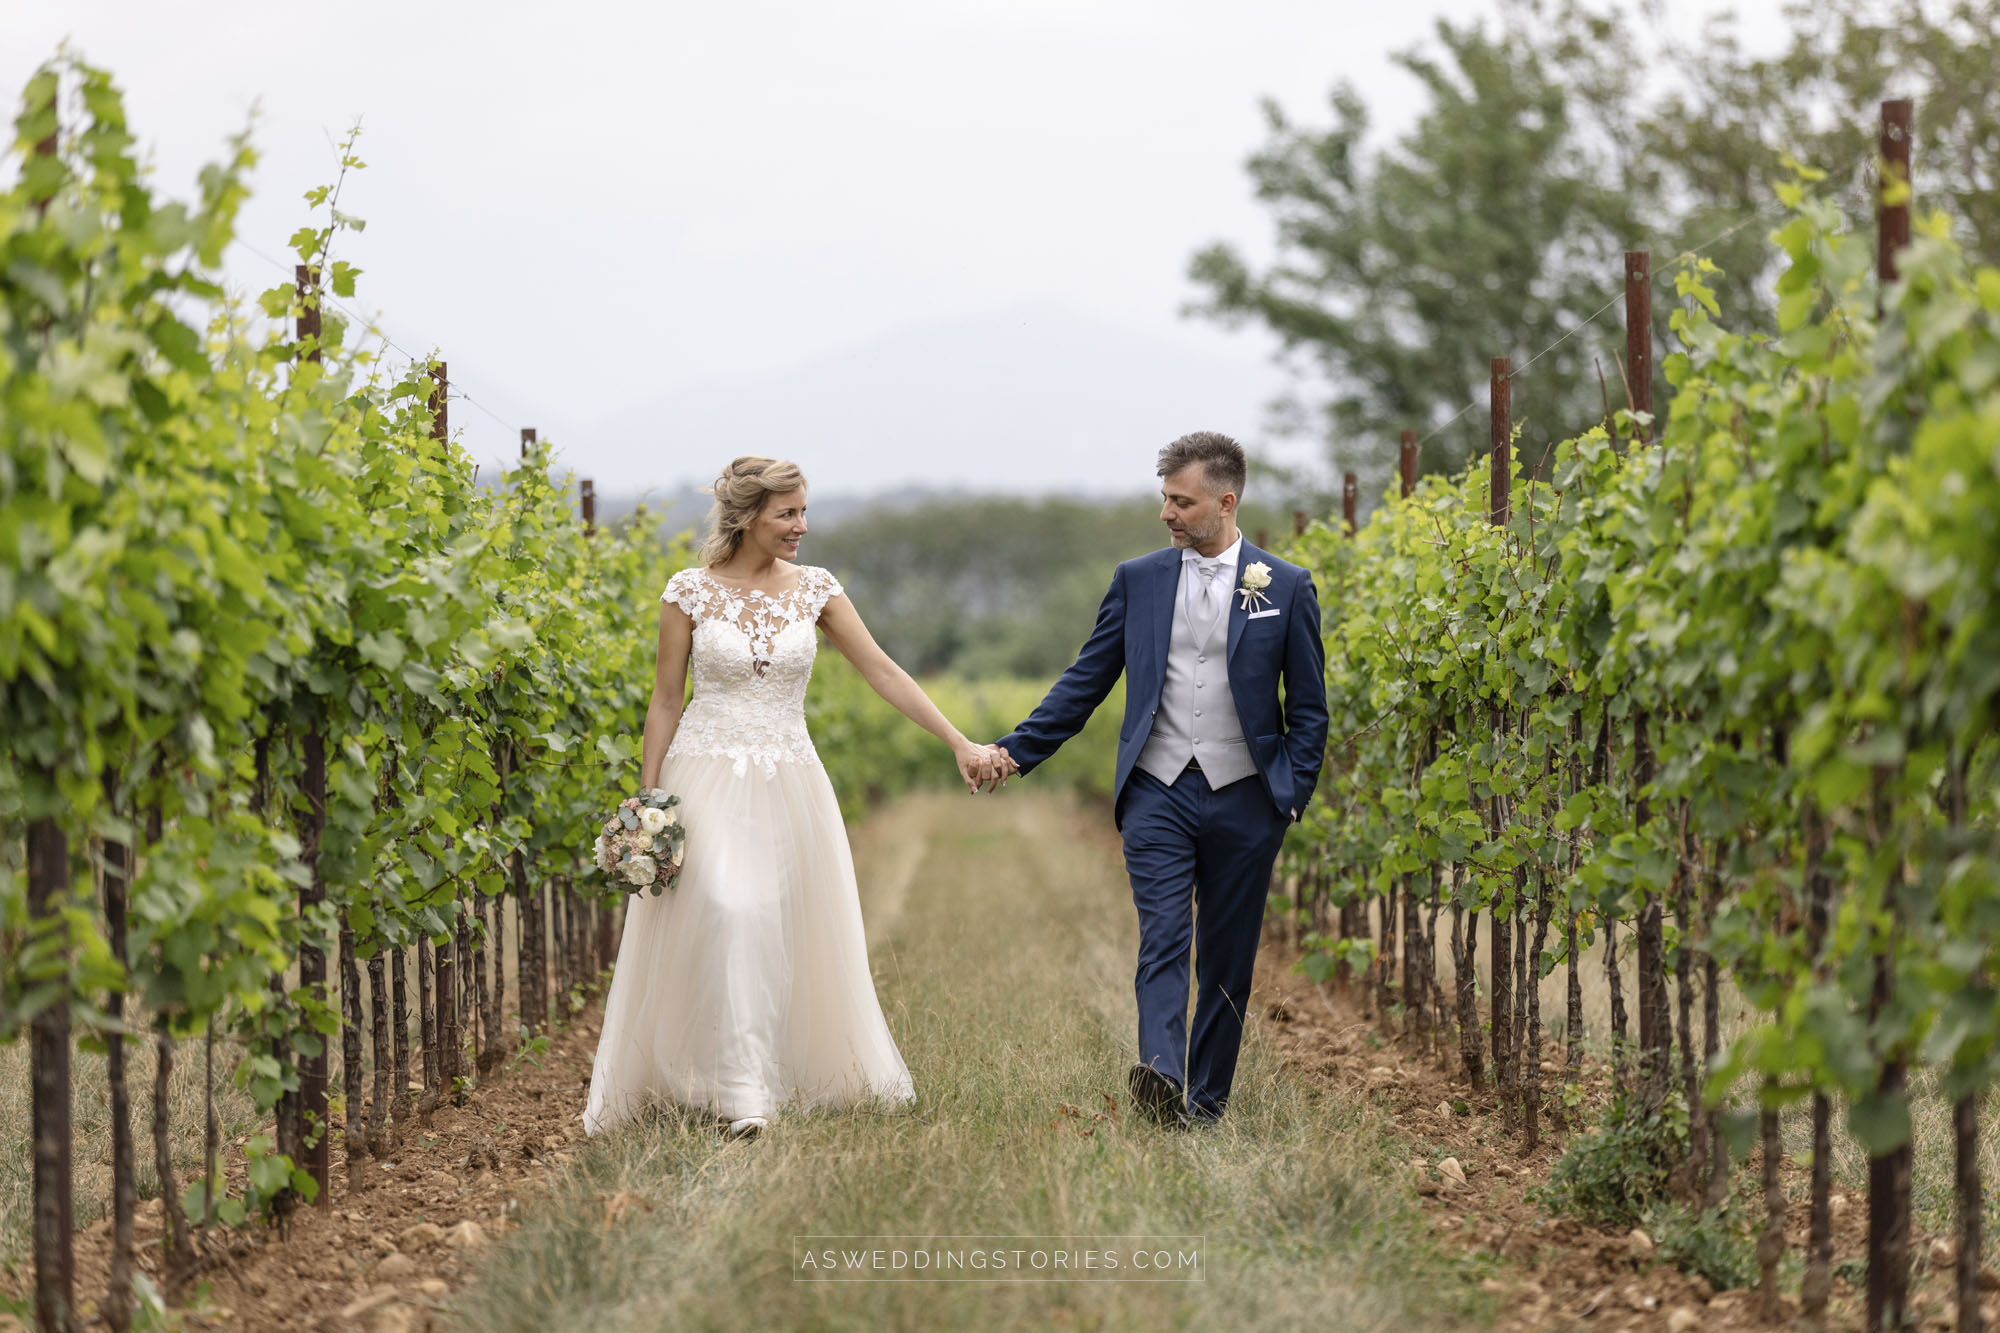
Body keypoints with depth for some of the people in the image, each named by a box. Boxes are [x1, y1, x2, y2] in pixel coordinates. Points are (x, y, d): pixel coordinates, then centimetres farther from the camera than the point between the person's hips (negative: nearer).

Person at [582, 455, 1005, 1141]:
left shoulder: (815, 589, 3)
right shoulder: (690, 590, -3)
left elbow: (883, 673, 1)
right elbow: (665, 701, 2)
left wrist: (959, 743, -6)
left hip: (789, 783, 3)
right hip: (709, 779, -3)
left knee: (793, 935, 4)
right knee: (731, 912, -21)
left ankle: (781, 1077, 20)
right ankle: (740, 1093, -21)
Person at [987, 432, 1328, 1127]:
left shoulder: (1286, 588, 4)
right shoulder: (1137, 580, 8)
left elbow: (1308, 708, 7)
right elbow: (1085, 682, 11)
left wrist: (1293, 796, -2)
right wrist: (1017, 749, 2)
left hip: (1242, 800, 0)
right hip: (1157, 792, 0)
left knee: (1227, 959, 5)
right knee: (1162, 941, -15)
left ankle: (1207, 1099, 13)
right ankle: (1160, 1075, -30)